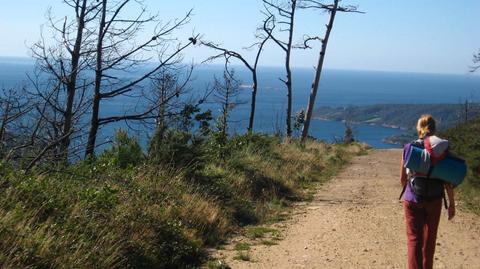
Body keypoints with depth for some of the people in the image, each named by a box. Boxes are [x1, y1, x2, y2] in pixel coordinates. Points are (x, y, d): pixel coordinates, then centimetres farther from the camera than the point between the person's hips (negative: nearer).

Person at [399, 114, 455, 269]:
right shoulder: (442, 148, -5)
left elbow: (402, 179, 4)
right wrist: (451, 203, 4)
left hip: (413, 198, -1)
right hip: (434, 199, 1)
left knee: (414, 238, 1)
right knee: (429, 238, 19)